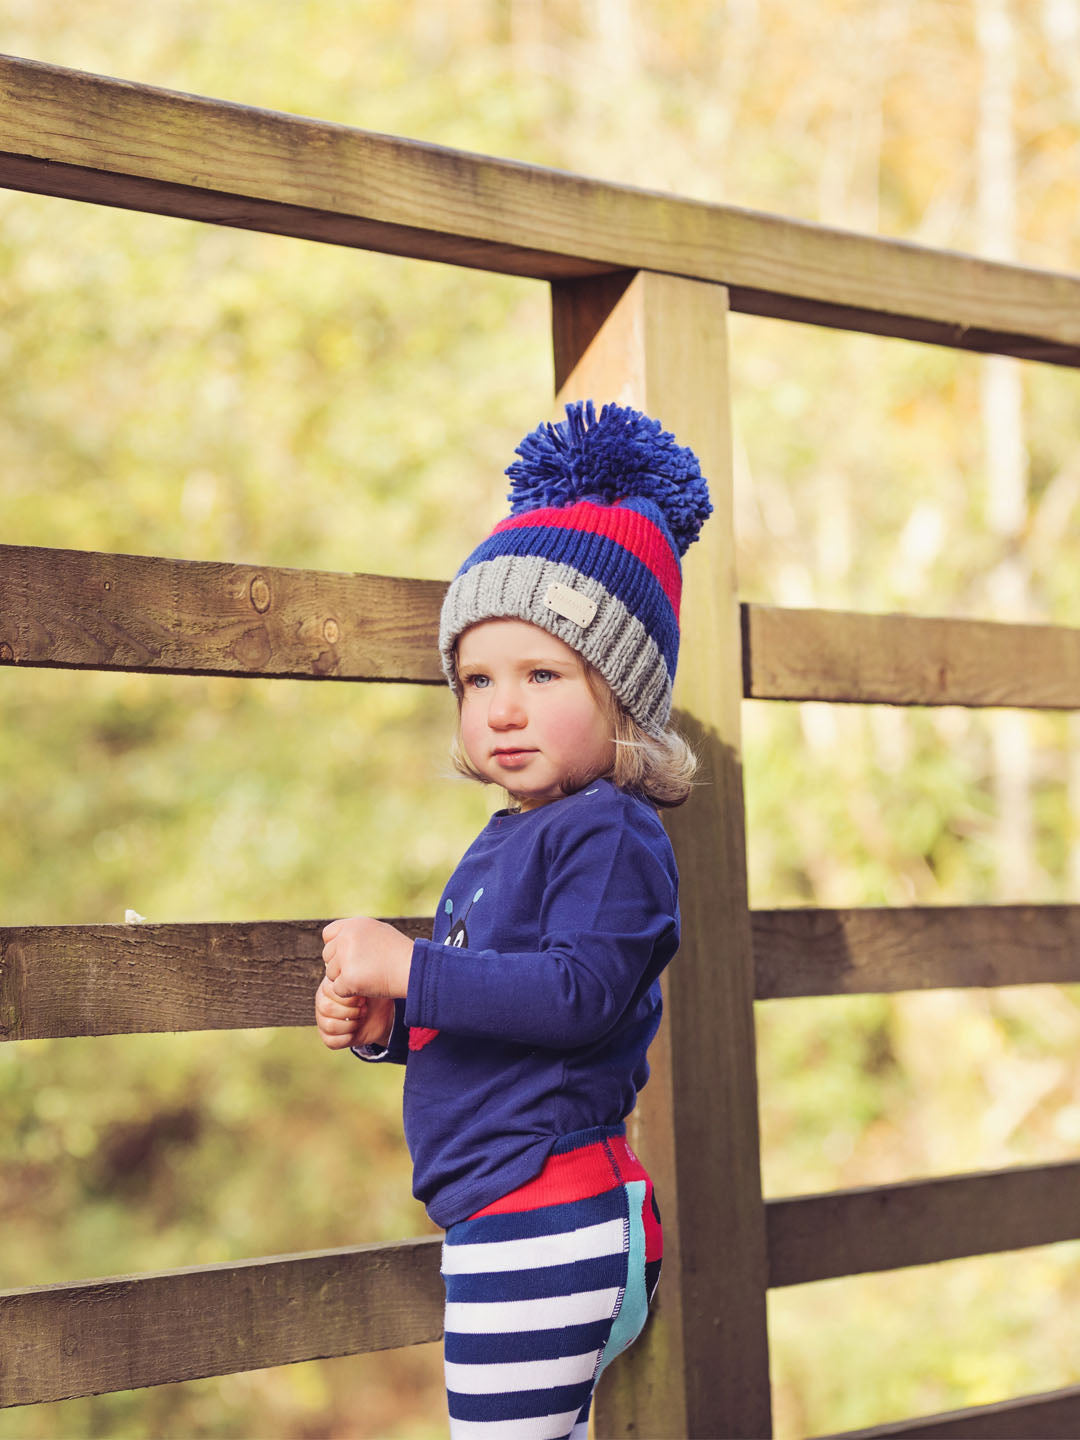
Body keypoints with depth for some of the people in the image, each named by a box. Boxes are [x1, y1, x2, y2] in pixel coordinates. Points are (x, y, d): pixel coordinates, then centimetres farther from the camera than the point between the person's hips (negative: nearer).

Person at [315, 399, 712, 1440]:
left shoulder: (608, 831, -12)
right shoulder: (500, 843, 17)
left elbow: (581, 994, -25)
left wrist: (409, 968, -22)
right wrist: (384, 1023, 5)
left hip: (547, 1224, -10)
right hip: (494, 1222, 10)